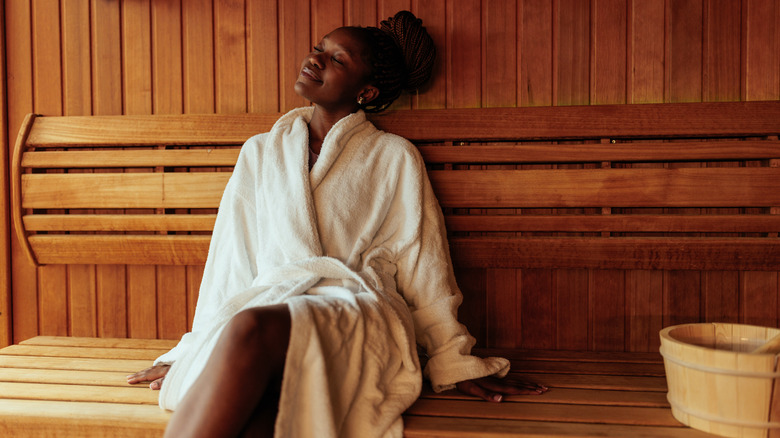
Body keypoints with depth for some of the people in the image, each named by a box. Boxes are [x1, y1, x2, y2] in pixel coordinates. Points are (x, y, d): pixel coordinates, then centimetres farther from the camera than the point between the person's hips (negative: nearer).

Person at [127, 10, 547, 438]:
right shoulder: (260, 153, 20)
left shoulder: (394, 158, 11)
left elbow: (423, 268, 10)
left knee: (251, 327, -35)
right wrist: (192, 352, 19)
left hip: (360, 316, -2)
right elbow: (230, 261, 20)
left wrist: (458, 365, 9)